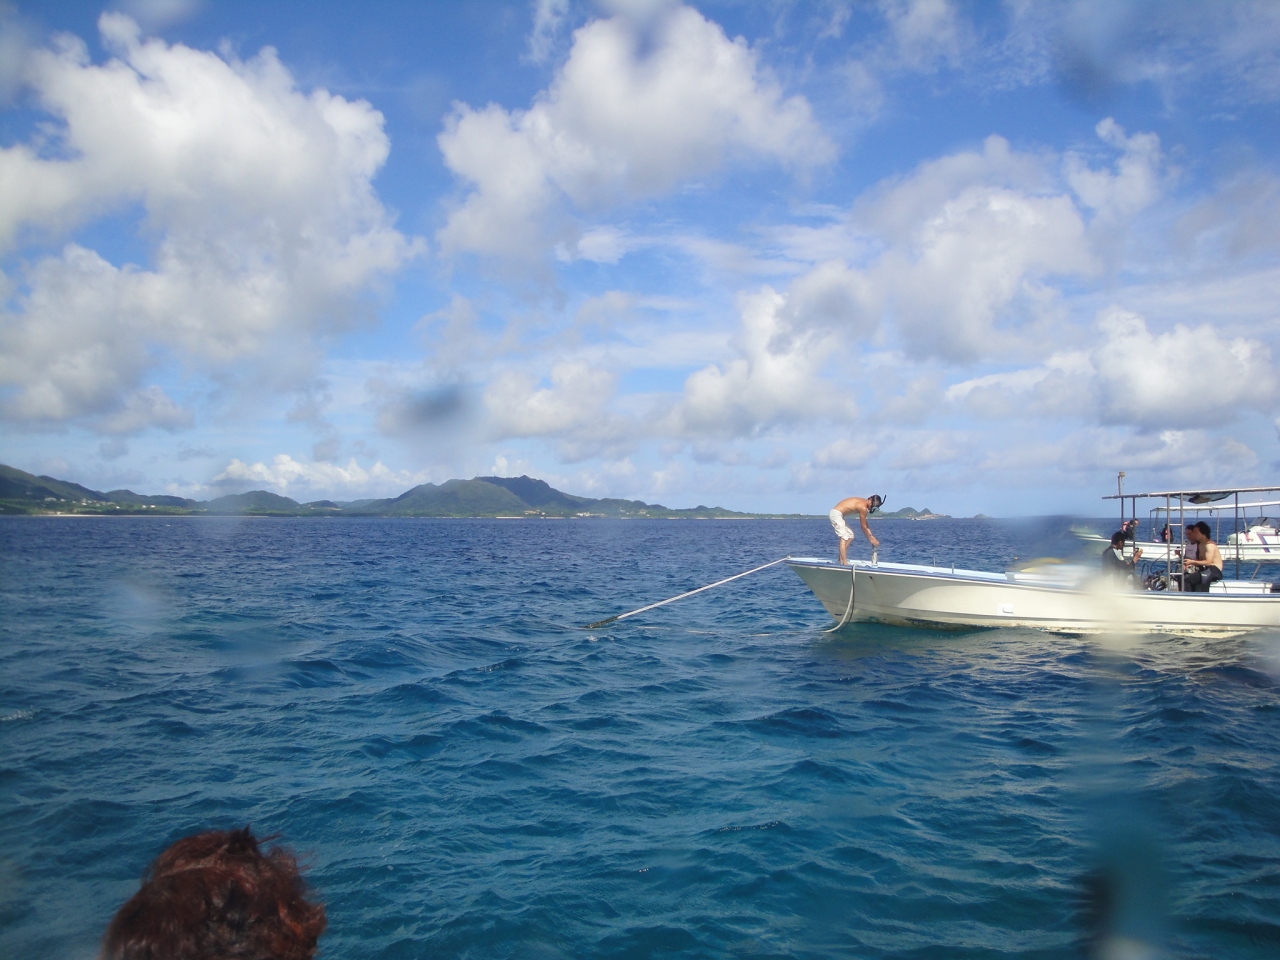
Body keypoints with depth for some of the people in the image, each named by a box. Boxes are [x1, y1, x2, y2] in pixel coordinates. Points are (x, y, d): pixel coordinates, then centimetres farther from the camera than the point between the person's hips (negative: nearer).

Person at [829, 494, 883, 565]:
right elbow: (863, 527, -10)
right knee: (844, 537, -14)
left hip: (836, 513, 11)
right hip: (836, 513, -11)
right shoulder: (863, 507, -18)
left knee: (850, 535, 14)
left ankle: (841, 559, 15)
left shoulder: (862, 503, 11)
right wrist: (870, 539, 0)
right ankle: (845, 563, -18)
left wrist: (872, 537, 19)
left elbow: (865, 525, 19)